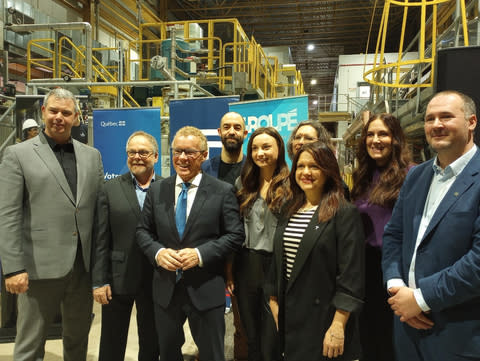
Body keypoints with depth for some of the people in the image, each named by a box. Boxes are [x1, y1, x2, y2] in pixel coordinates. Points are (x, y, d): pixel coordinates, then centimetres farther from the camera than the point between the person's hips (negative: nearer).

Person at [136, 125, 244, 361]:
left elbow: (235, 234, -8)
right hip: (165, 289, 4)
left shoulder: (223, 191, -7)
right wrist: (157, 252, -13)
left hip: (205, 291, -3)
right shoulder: (156, 190, 4)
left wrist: (200, 254, -19)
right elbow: (143, 231, 7)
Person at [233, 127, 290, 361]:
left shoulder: (291, 185, -7)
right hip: (246, 266, 5)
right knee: (251, 335, 19)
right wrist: (230, 270, 8)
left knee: (271, 340, 7)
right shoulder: (245, 186, 7)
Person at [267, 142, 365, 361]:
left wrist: (338, 326, -18)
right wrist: (274, 301, 11)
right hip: (288, 315, 6)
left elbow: (350, 275, -15)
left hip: (322, 315, -6)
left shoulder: (345, 214, -12)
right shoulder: (289, 211, 7)